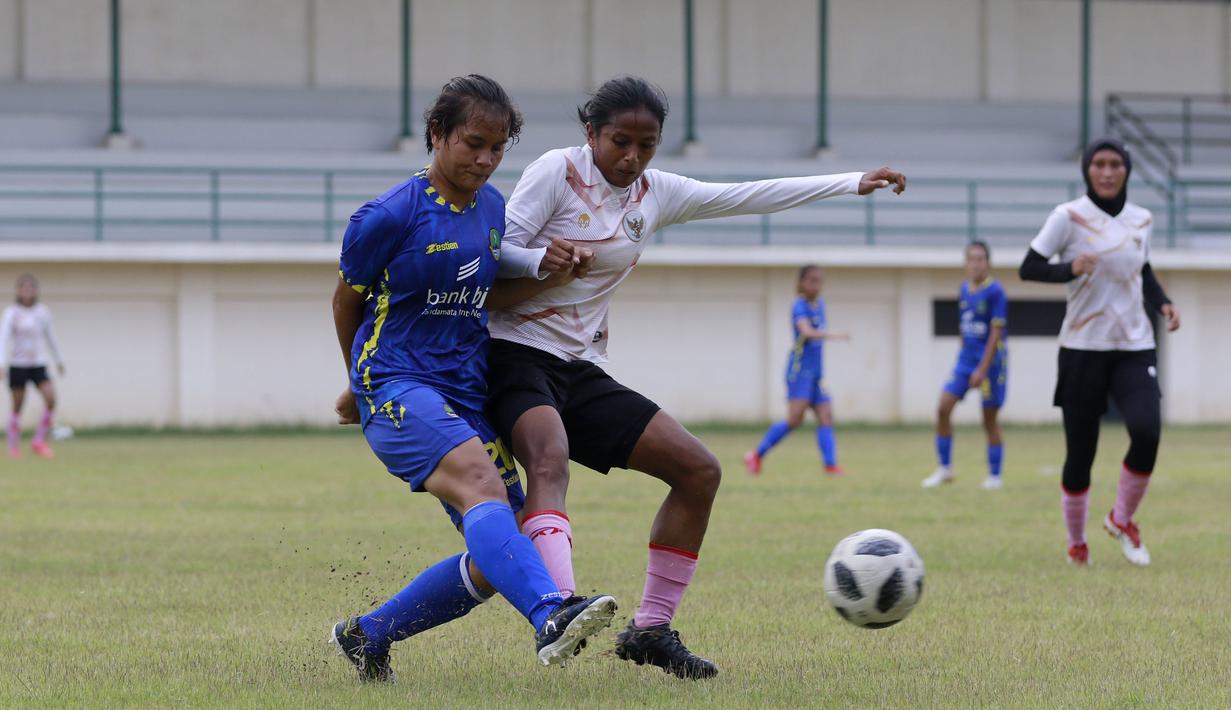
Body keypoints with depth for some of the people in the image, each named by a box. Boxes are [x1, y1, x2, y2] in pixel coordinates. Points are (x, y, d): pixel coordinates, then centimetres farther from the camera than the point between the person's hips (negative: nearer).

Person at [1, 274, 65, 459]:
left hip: (39, 365, 3)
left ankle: (39, 442, -2)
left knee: (51, 399, -14)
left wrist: (58, 360, 28)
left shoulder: (43, 312, 6)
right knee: (17, 407, 1)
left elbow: (49, 337, 20)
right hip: (18, 365, -3)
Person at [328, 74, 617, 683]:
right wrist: (361, 385, 20)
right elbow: (347, 300, 7)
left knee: (498, 560, -1)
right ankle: (552, 618, -55)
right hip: (396, 385, -7)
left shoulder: (493, 209, 12)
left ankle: (366, 635, 17)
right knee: (482, 485, -34)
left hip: (467, 397, 7)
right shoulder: (390, 216, -8)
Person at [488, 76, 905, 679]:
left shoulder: (655, 193, 10)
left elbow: (750, 197, 14)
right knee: (550, 459, -36)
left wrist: (854, 183, 13)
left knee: (698, 471, 1)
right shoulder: (557, 172, -7)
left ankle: (650, 629, 8)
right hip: (516, 354, -7)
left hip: (581, 370, 7)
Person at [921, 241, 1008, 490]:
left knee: (990, 420, 1)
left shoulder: (995, 292, -13)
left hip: (990, 361, -6)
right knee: (943, 409, -4)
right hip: (966, 358, 6)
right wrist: (964, 356, 16)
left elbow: (996, 333, -15)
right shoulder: (964, 290, 7)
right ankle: (944, 468, 7)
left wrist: (982, 370, -18)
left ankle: (994, 475, 13)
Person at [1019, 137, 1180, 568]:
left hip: (1135, 347, 3)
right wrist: (1070, 268, -25)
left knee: (1147, 431, -20)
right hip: (1083, 349, -3)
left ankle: (1123, 519, 4)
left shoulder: (1141, 220, 8)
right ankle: (1076, 542, 22)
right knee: (1080, 454, 0)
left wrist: (1162, 303, 5)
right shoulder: (1069, 217, -6)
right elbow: (1029, 268, -7)